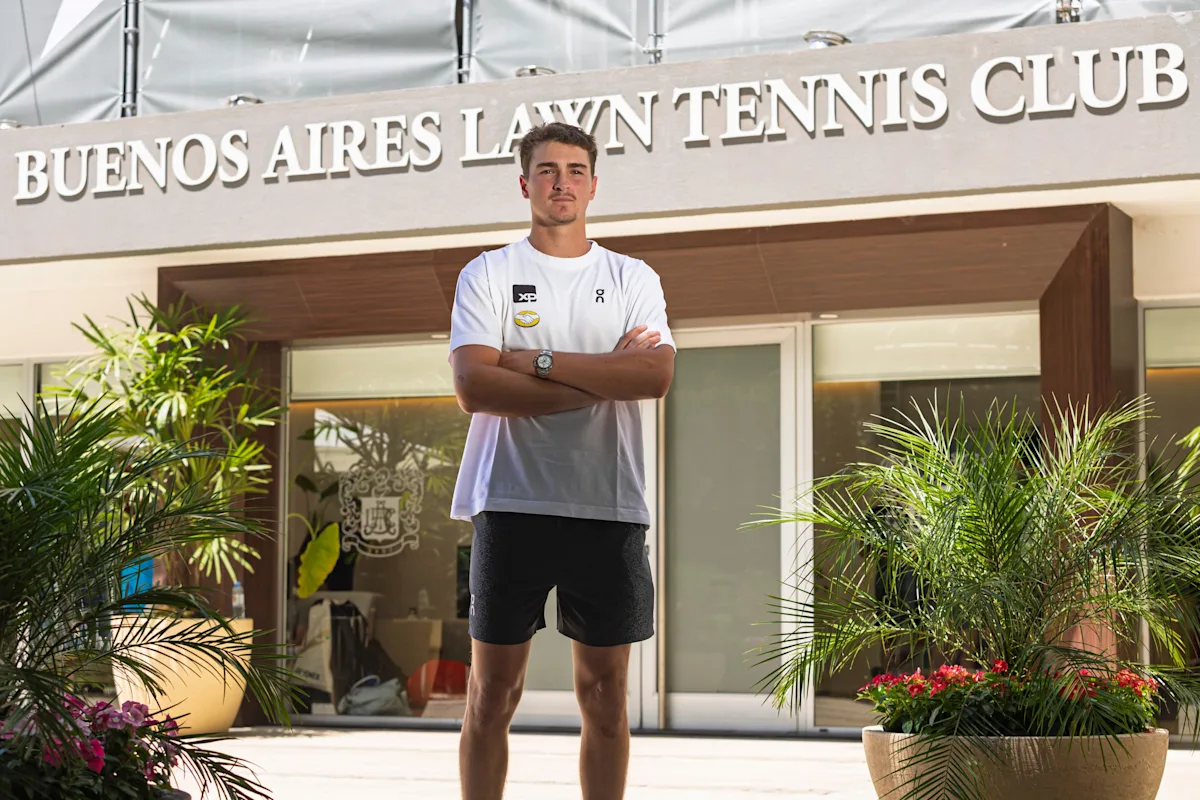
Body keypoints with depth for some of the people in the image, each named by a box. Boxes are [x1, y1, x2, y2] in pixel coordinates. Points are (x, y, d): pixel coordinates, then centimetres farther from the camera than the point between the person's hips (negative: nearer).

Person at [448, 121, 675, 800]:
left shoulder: (634, 279, 10)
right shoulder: (488, 275, 5)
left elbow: (657, 376, -8)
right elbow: (474, 388, -10)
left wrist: (540, 363, -11)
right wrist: (603, 379, -10)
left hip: (610, 507, 2)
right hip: (513, 504, -1)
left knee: (605, 690, 7)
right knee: (493, 689, 2)